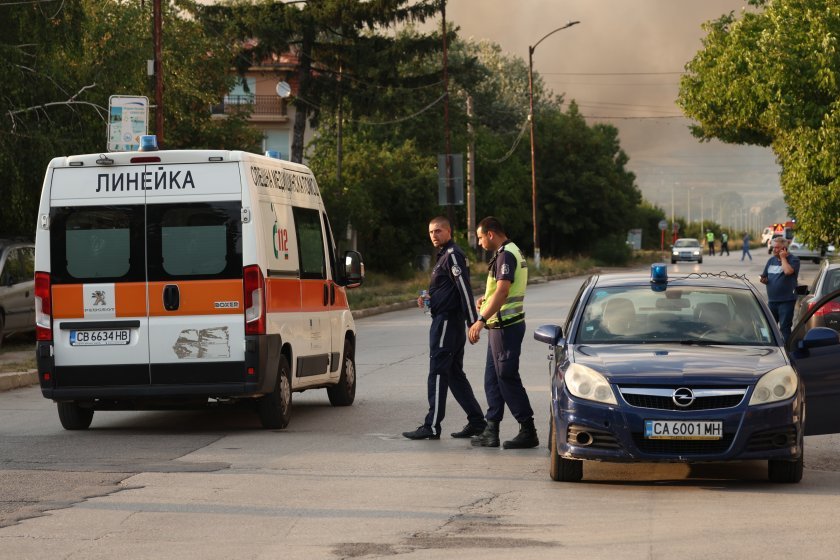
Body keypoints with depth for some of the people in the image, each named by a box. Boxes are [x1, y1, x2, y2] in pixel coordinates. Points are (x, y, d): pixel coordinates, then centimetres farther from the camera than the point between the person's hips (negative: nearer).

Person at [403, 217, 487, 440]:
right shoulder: (445, 256, 20)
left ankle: (432, 426, -9)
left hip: (446, 321, -11)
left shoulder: (453, 255, -12)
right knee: (455, 375, 13)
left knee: (438, 373, -9)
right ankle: (476, 422, 15)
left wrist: (472, 321, -25)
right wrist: (429, 299, 9)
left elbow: (464, 289, -20)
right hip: (447, 321, 11)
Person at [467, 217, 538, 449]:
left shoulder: (506, 255, -17)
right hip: (501, 325, 11)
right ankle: (491, 430, 13)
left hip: (505, 326, -11)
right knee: (493, 378, 11)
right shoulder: (512, 252, 17)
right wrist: (486, 298, 24)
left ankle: (528, 431, -3)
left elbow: (502, 292, -28)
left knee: (507, 378, -6)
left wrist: (481, 321, -33)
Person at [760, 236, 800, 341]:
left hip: (786, 300, -7)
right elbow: (764, 277, 23)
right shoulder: (771, 260, 16)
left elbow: (788, 271, -24)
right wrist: (764, 280, -1)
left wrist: (783, 258, -12)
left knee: (784, 328, -6)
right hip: (772, 300, 7)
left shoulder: (793, 259, -4)